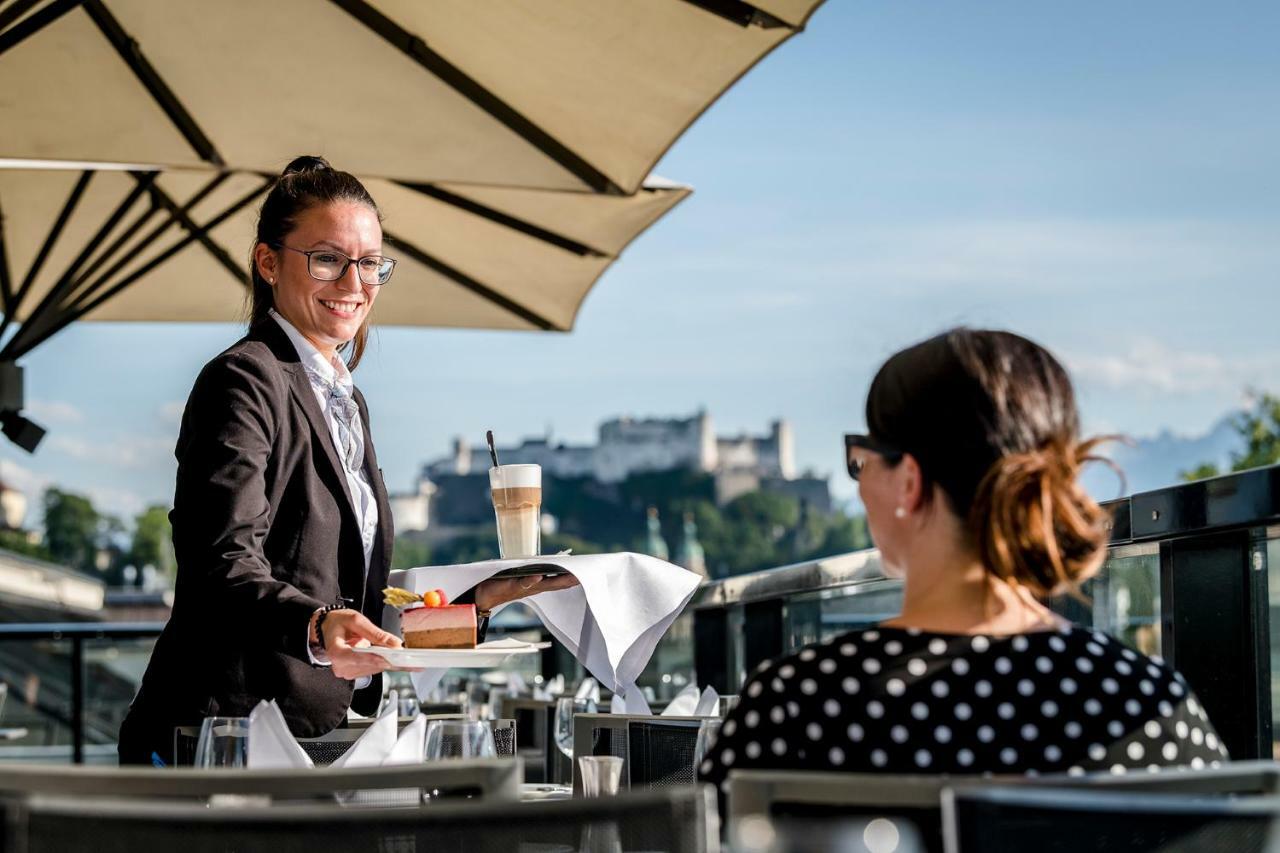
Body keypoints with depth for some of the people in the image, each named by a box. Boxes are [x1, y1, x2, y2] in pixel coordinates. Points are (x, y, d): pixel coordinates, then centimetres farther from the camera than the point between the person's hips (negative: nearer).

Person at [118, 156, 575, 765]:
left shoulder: (344, 399, 21)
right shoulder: (245, 382, -7)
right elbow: (227, 566, -19)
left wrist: (474, 598, 14)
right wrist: (316, 627, -36)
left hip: (314, 734, 8)